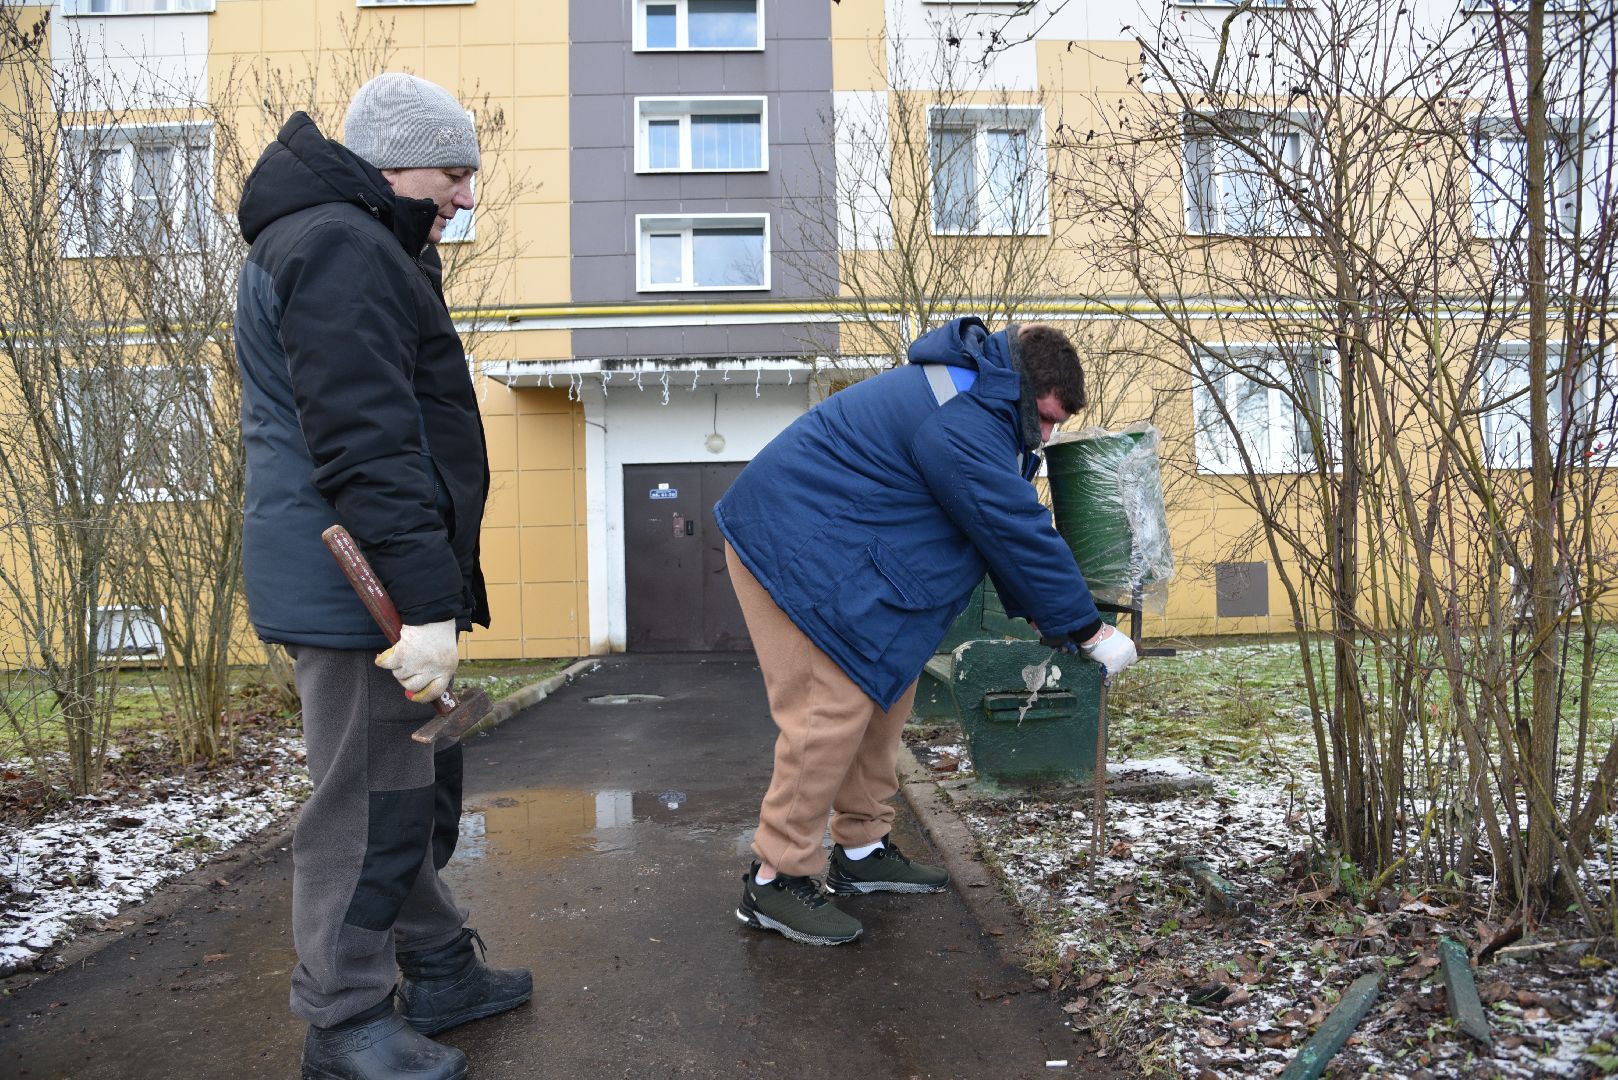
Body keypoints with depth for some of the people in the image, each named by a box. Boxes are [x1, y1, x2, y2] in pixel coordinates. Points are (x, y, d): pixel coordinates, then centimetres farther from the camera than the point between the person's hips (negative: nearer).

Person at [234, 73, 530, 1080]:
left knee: (422, 785, 18)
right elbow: (365, 447, -24)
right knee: (371, 805, 0)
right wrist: (427, 601, -26)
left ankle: (441, 970, 33)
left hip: (382, 583, 11)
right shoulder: (339, 248, -14)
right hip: (360, 586, -11)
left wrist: (433, 590, 22)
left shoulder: (362, 248, 21)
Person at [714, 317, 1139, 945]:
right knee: (834, 708, -13)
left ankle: (861, 850, 22)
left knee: (885, 690, 12)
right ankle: (775, 880, -2)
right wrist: (1089, 632, -12)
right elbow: (1020, 534, -22)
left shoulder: (977, 403, 11)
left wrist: (1041, 614, 13)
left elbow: (1012, 524, 15)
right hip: (794, 550, -11)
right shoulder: (961, 423, -24)